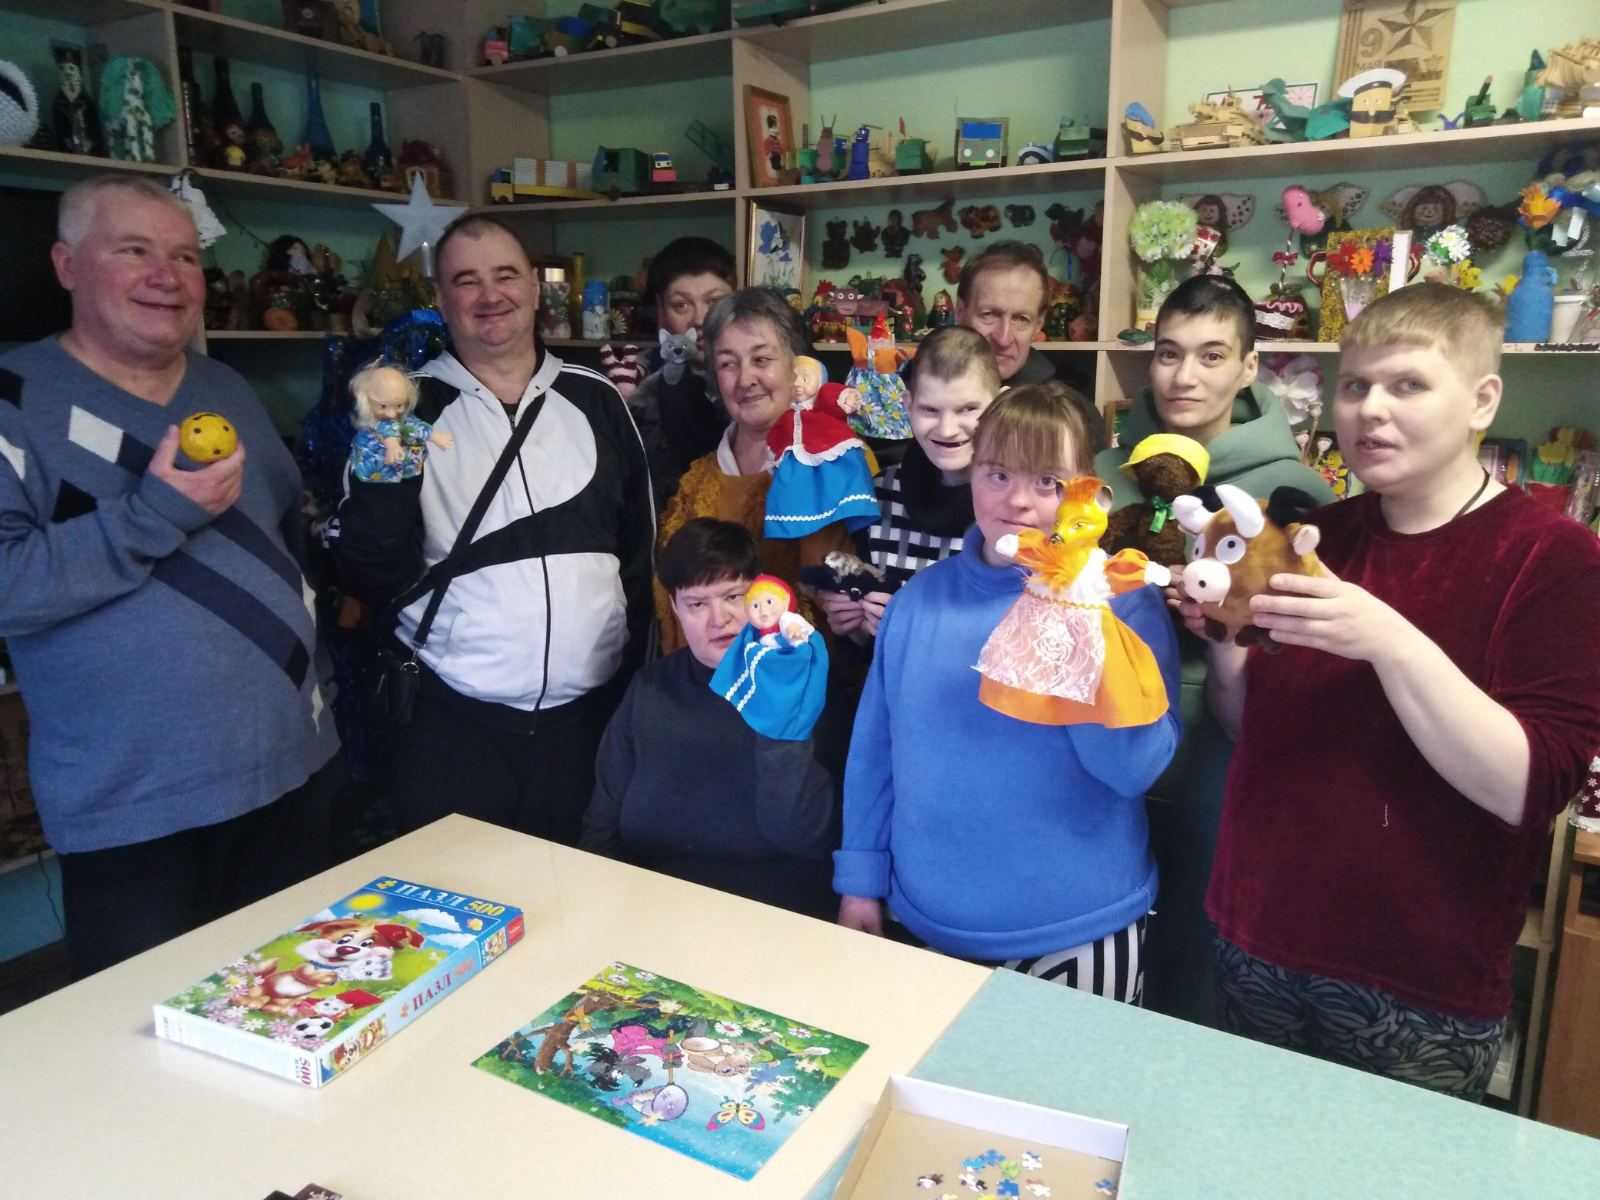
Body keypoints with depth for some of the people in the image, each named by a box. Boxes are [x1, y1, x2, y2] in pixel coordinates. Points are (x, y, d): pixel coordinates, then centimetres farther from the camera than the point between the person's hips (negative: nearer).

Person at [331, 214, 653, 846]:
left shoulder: (594, 399, 5)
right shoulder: (411, 408, 0)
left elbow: (642, 546, 10)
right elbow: (368, 573, -2)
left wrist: (641, 684, 7)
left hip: (590, 715, 2)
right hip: (452, 723, -2)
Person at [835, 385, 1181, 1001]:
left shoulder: (1123, 599, -11)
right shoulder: (920, 597, -2)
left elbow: (1137, 766, -19)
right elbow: (874, 747, 3)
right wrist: (861, 879, 5)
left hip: (1077, 934, -3)